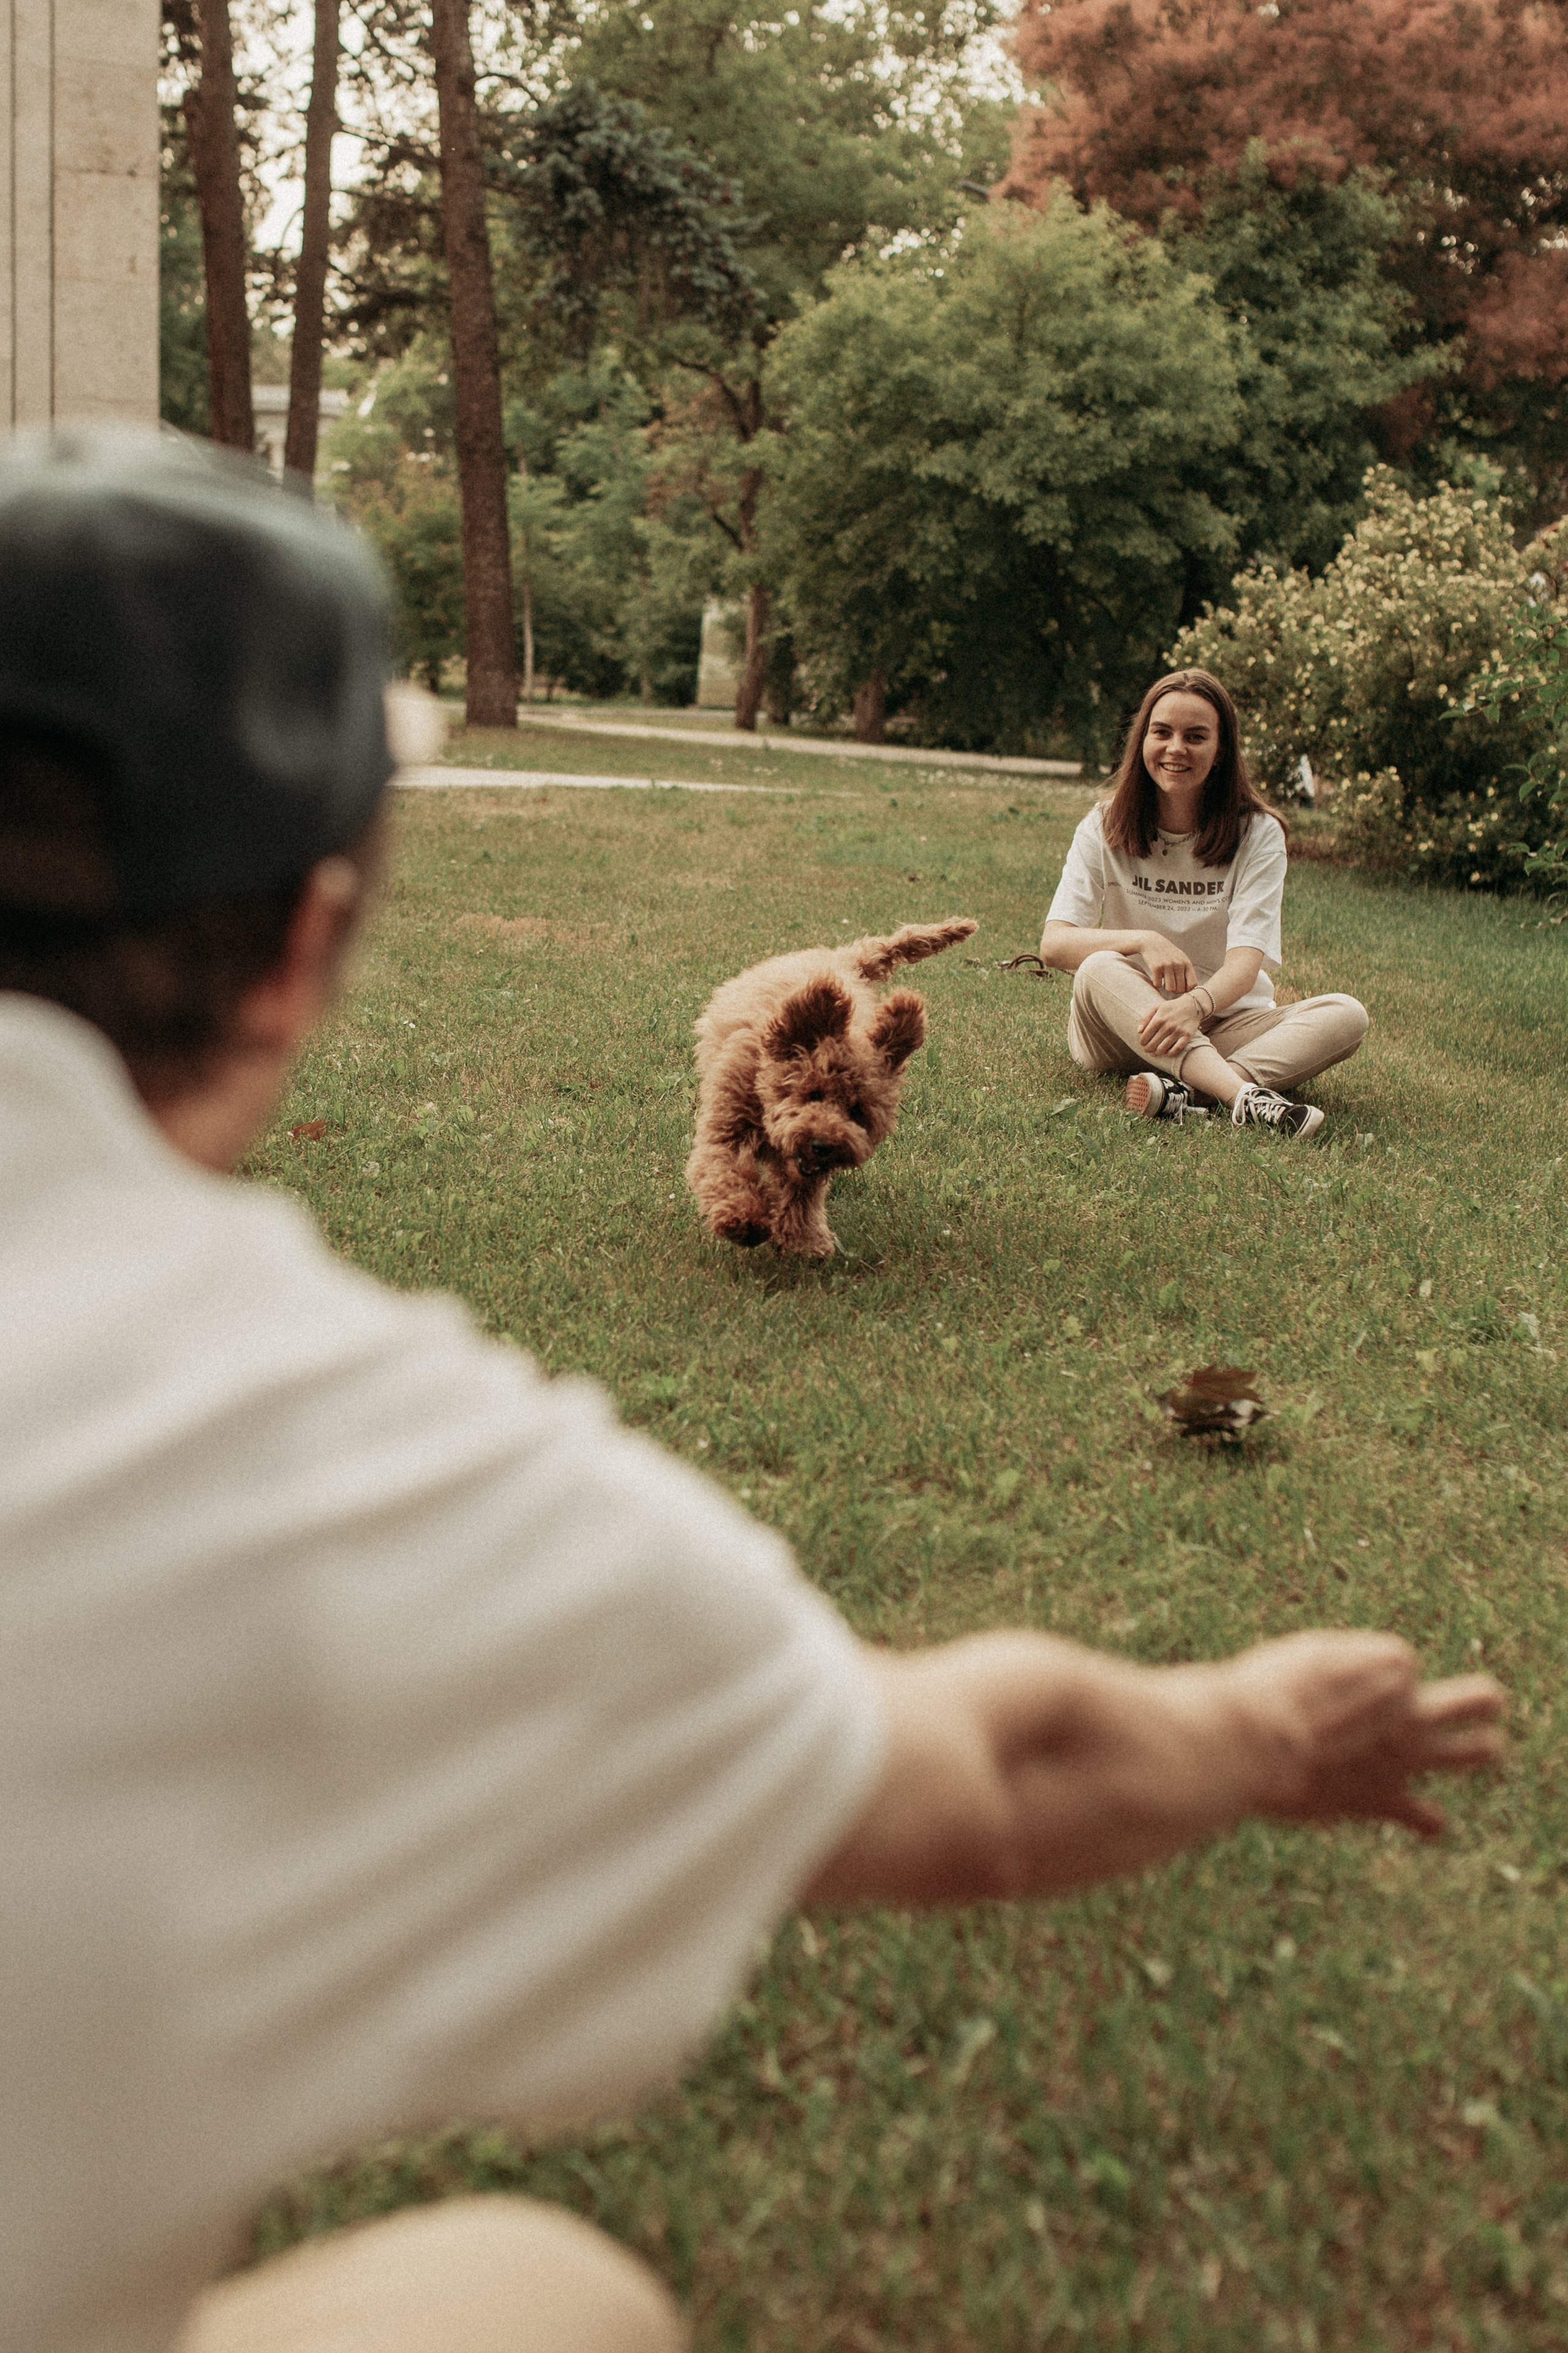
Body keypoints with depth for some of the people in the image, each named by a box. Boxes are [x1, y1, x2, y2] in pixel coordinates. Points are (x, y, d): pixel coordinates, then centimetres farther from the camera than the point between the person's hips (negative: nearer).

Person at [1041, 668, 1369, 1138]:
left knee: (1347, 1015, -23)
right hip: (1125, 1031, -1)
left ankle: (1186, 1093, -44)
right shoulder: (1105, 829, 0)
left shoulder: (1257, 835, -3)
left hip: (1222, 1024, 1)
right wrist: (1144, 941, -28)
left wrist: (1197, 1004, -38)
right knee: (1100, 968, -32)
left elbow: (1246, 961, -16)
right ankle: (1245, 1097, -49)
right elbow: (1054, 944, -10)